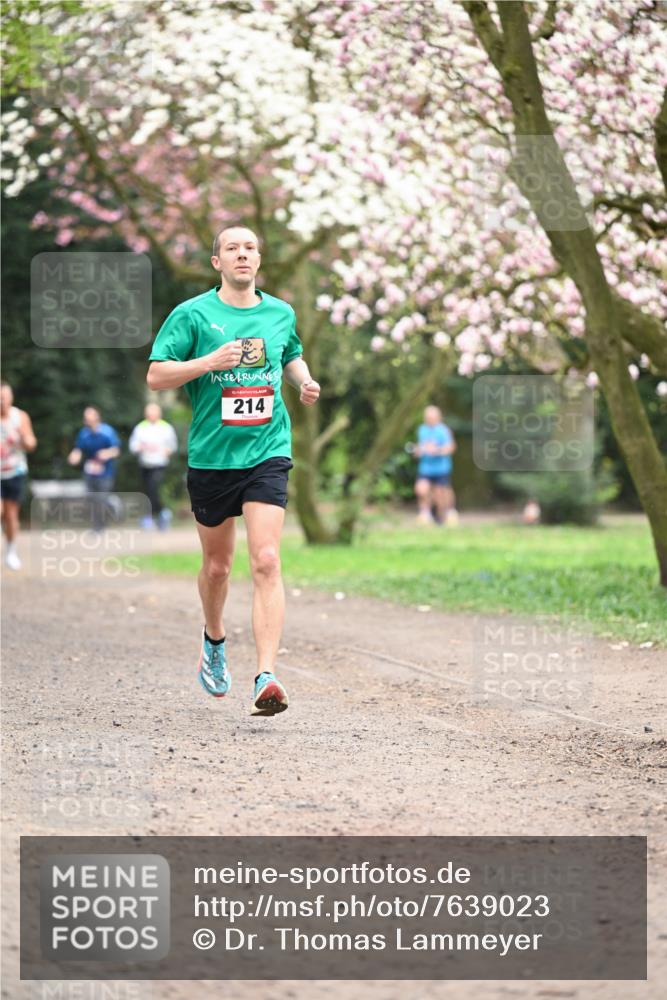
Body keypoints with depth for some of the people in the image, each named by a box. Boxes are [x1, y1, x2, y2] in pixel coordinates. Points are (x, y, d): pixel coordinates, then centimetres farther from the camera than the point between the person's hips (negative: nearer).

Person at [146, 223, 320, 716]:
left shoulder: (281, 314, 9)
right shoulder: (193, 314, -2)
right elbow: (155, 375, -6)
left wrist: (305, 381, 8)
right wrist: (210, 361, -19)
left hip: (267, 453, 1)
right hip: (210, 455, 0)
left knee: (266, 560, -15)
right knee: (217, 564, 14)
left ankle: (267, 677, -21)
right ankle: (214, 640, 45)